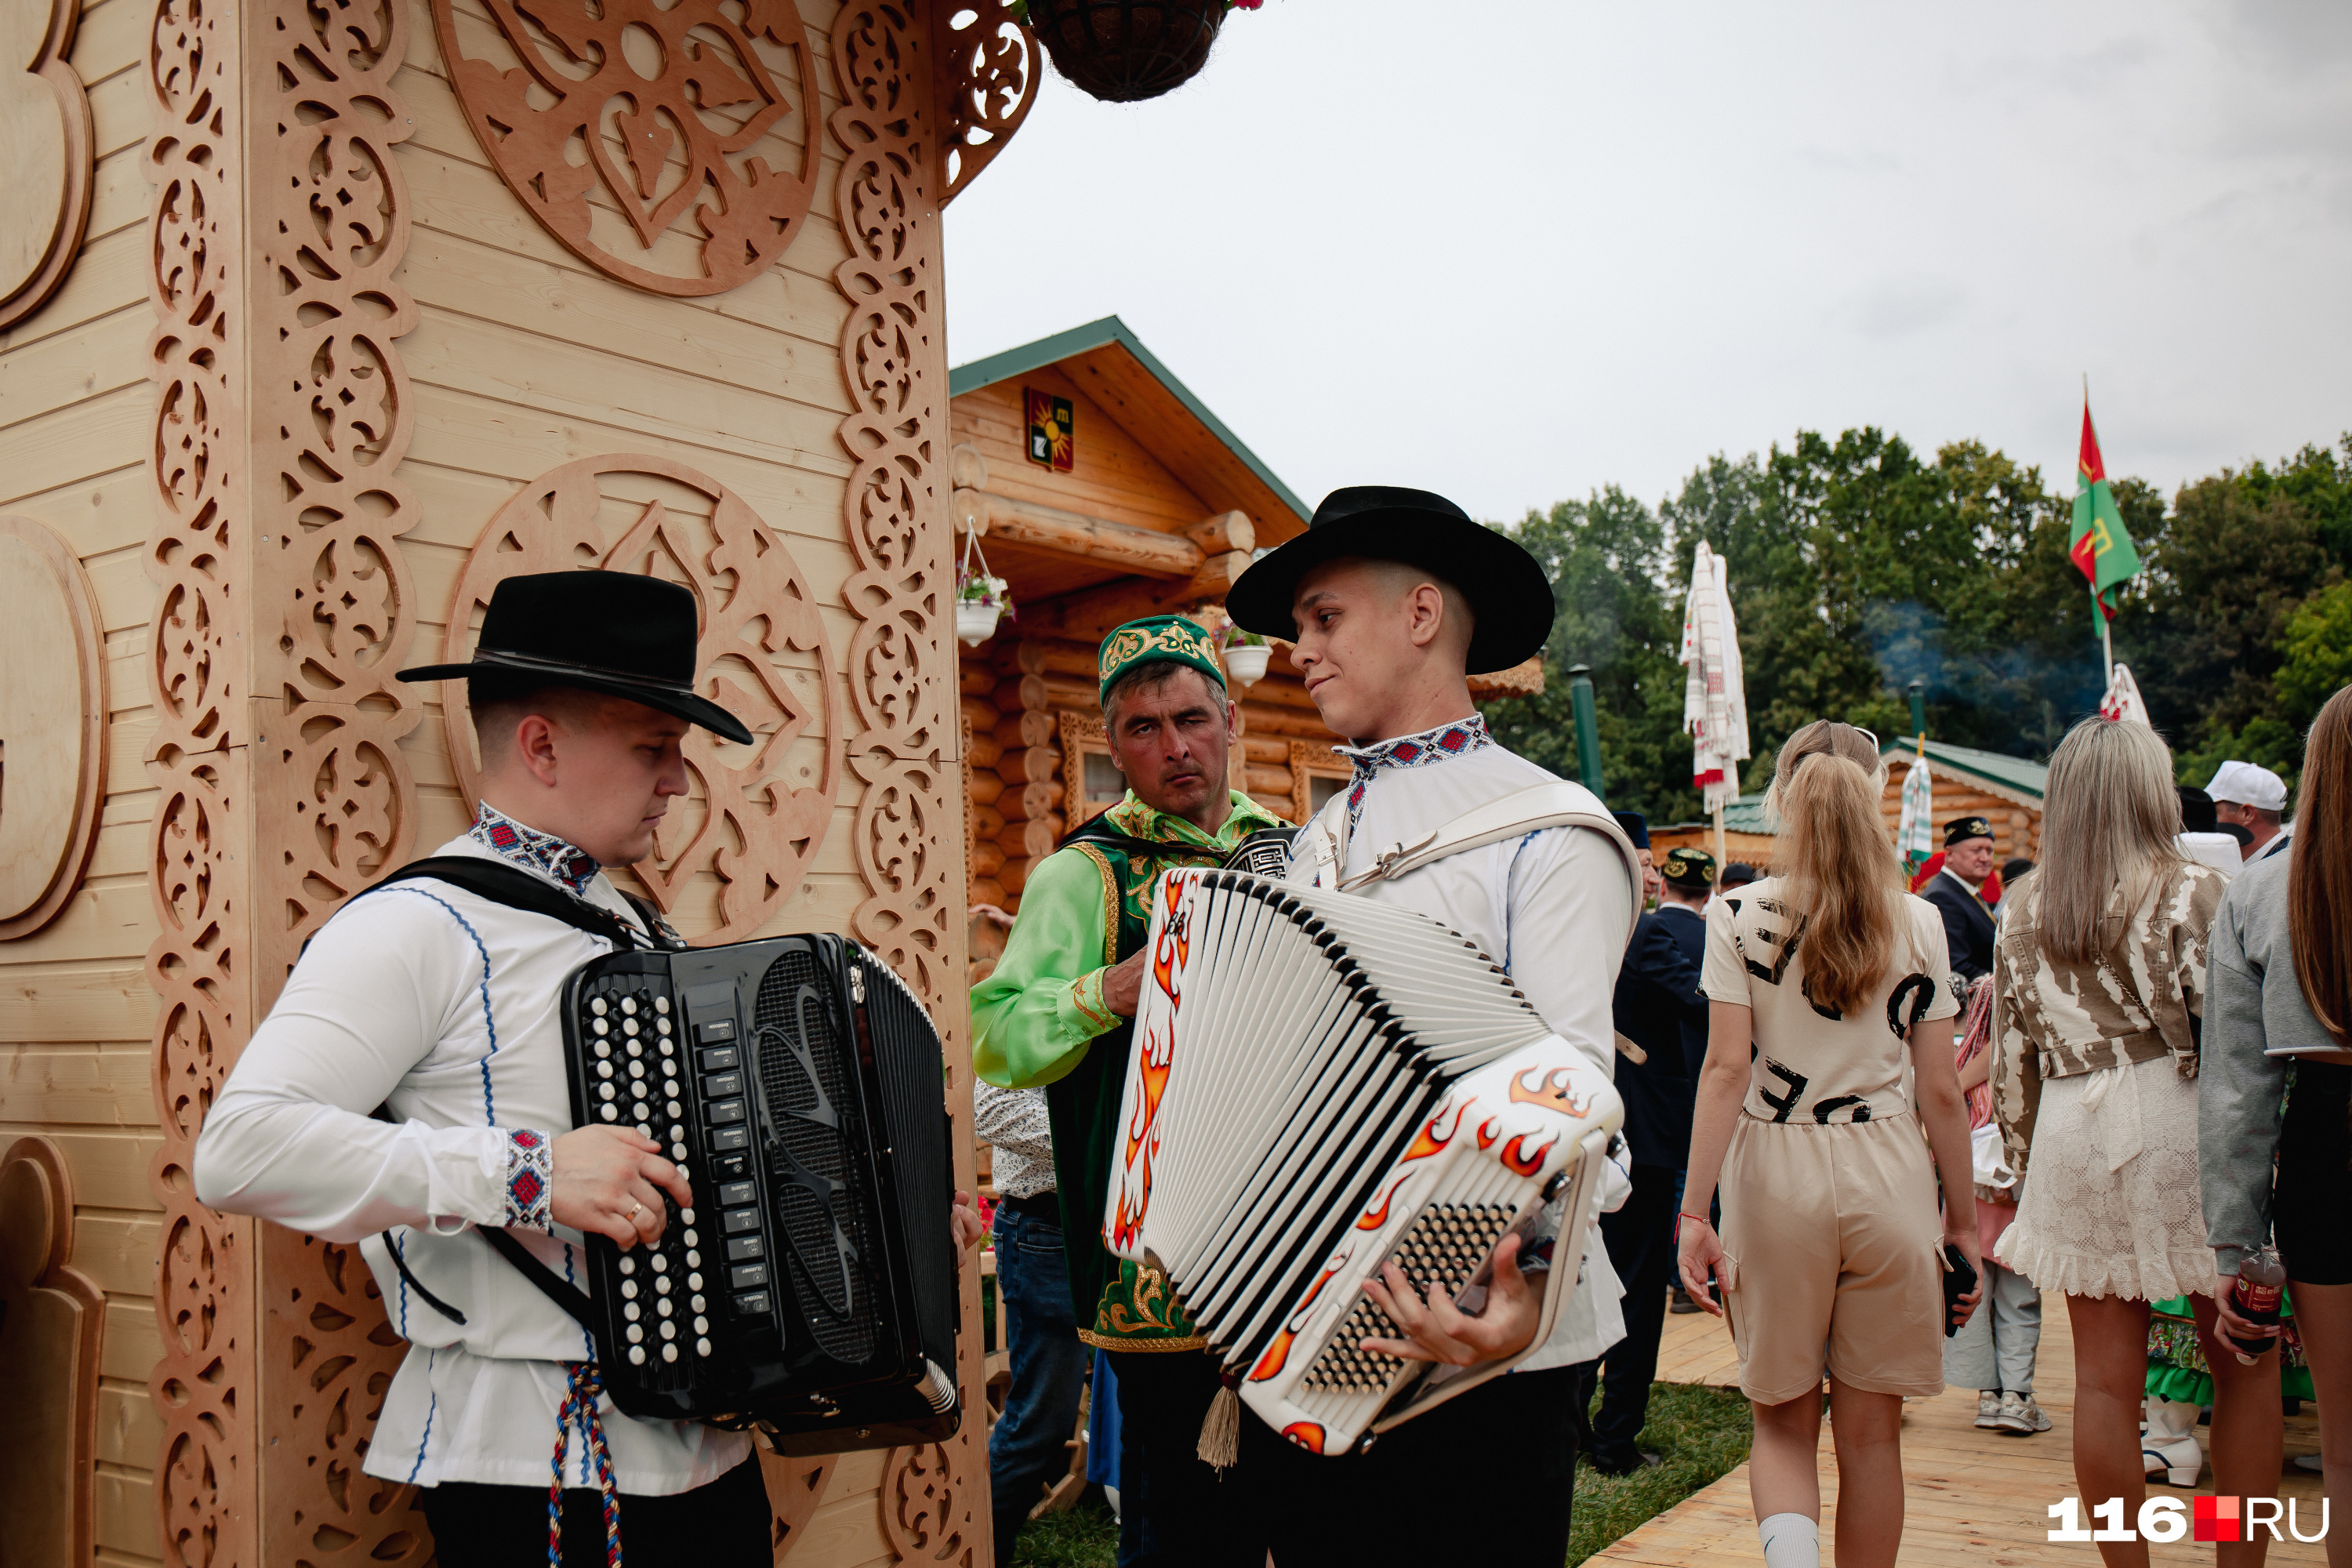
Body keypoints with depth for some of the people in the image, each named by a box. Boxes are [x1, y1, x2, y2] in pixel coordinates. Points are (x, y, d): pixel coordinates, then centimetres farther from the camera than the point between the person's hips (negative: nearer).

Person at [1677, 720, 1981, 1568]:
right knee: (1871, 1432, 13)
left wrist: (1694, 1212, -7)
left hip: (1775, 1177, -1)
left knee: (1783, 1423, 11)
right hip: (1888, 1177, 1)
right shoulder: (1917, 921, 1)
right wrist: (1962, 1213, 12)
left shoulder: (1738, 914, -4)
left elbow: (1726, 1070, -9)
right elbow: (1940, 1091, 2)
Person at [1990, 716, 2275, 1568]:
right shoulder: (2192, 891, -5)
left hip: (2073, 1144, 4)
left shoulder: (2024, 914, 8)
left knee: (2105, 1379, 7)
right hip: (2180, 1136, -4)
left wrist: (2024, 1161, 20)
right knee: (2245, 1362, 10)